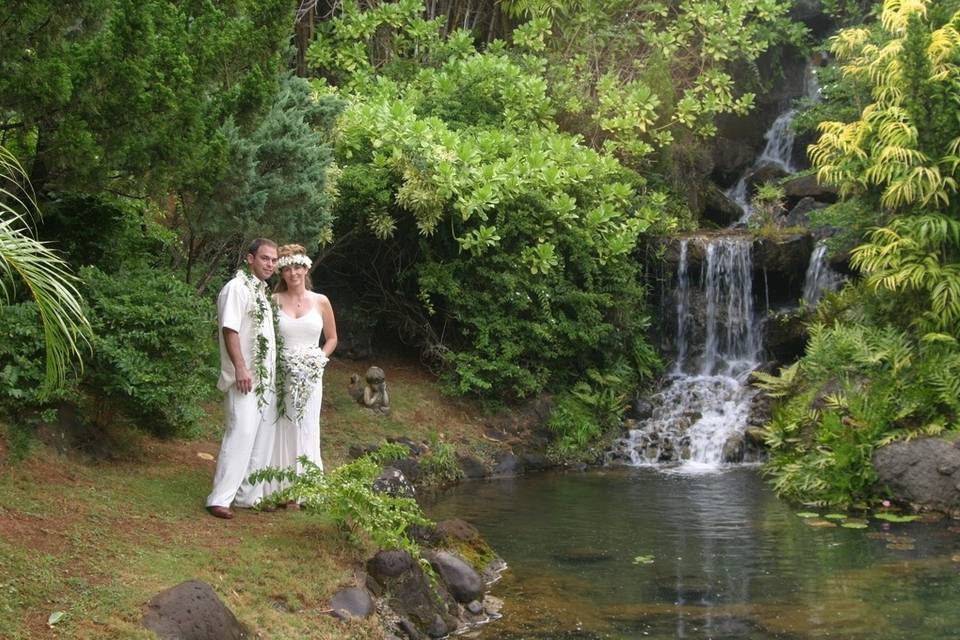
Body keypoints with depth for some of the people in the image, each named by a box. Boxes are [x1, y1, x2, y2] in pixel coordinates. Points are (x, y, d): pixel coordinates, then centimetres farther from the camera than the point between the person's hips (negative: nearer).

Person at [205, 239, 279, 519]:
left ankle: (248, 495, 17)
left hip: (266, 378, 9)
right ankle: (220, 499, -13)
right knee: (240, 435, -15)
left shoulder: (263, 292, 19)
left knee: (262, 438, 9)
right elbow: (230, 329, -18)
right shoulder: (237, 288, -9)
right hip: (244, 378, -9)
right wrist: (241, 368, -25)